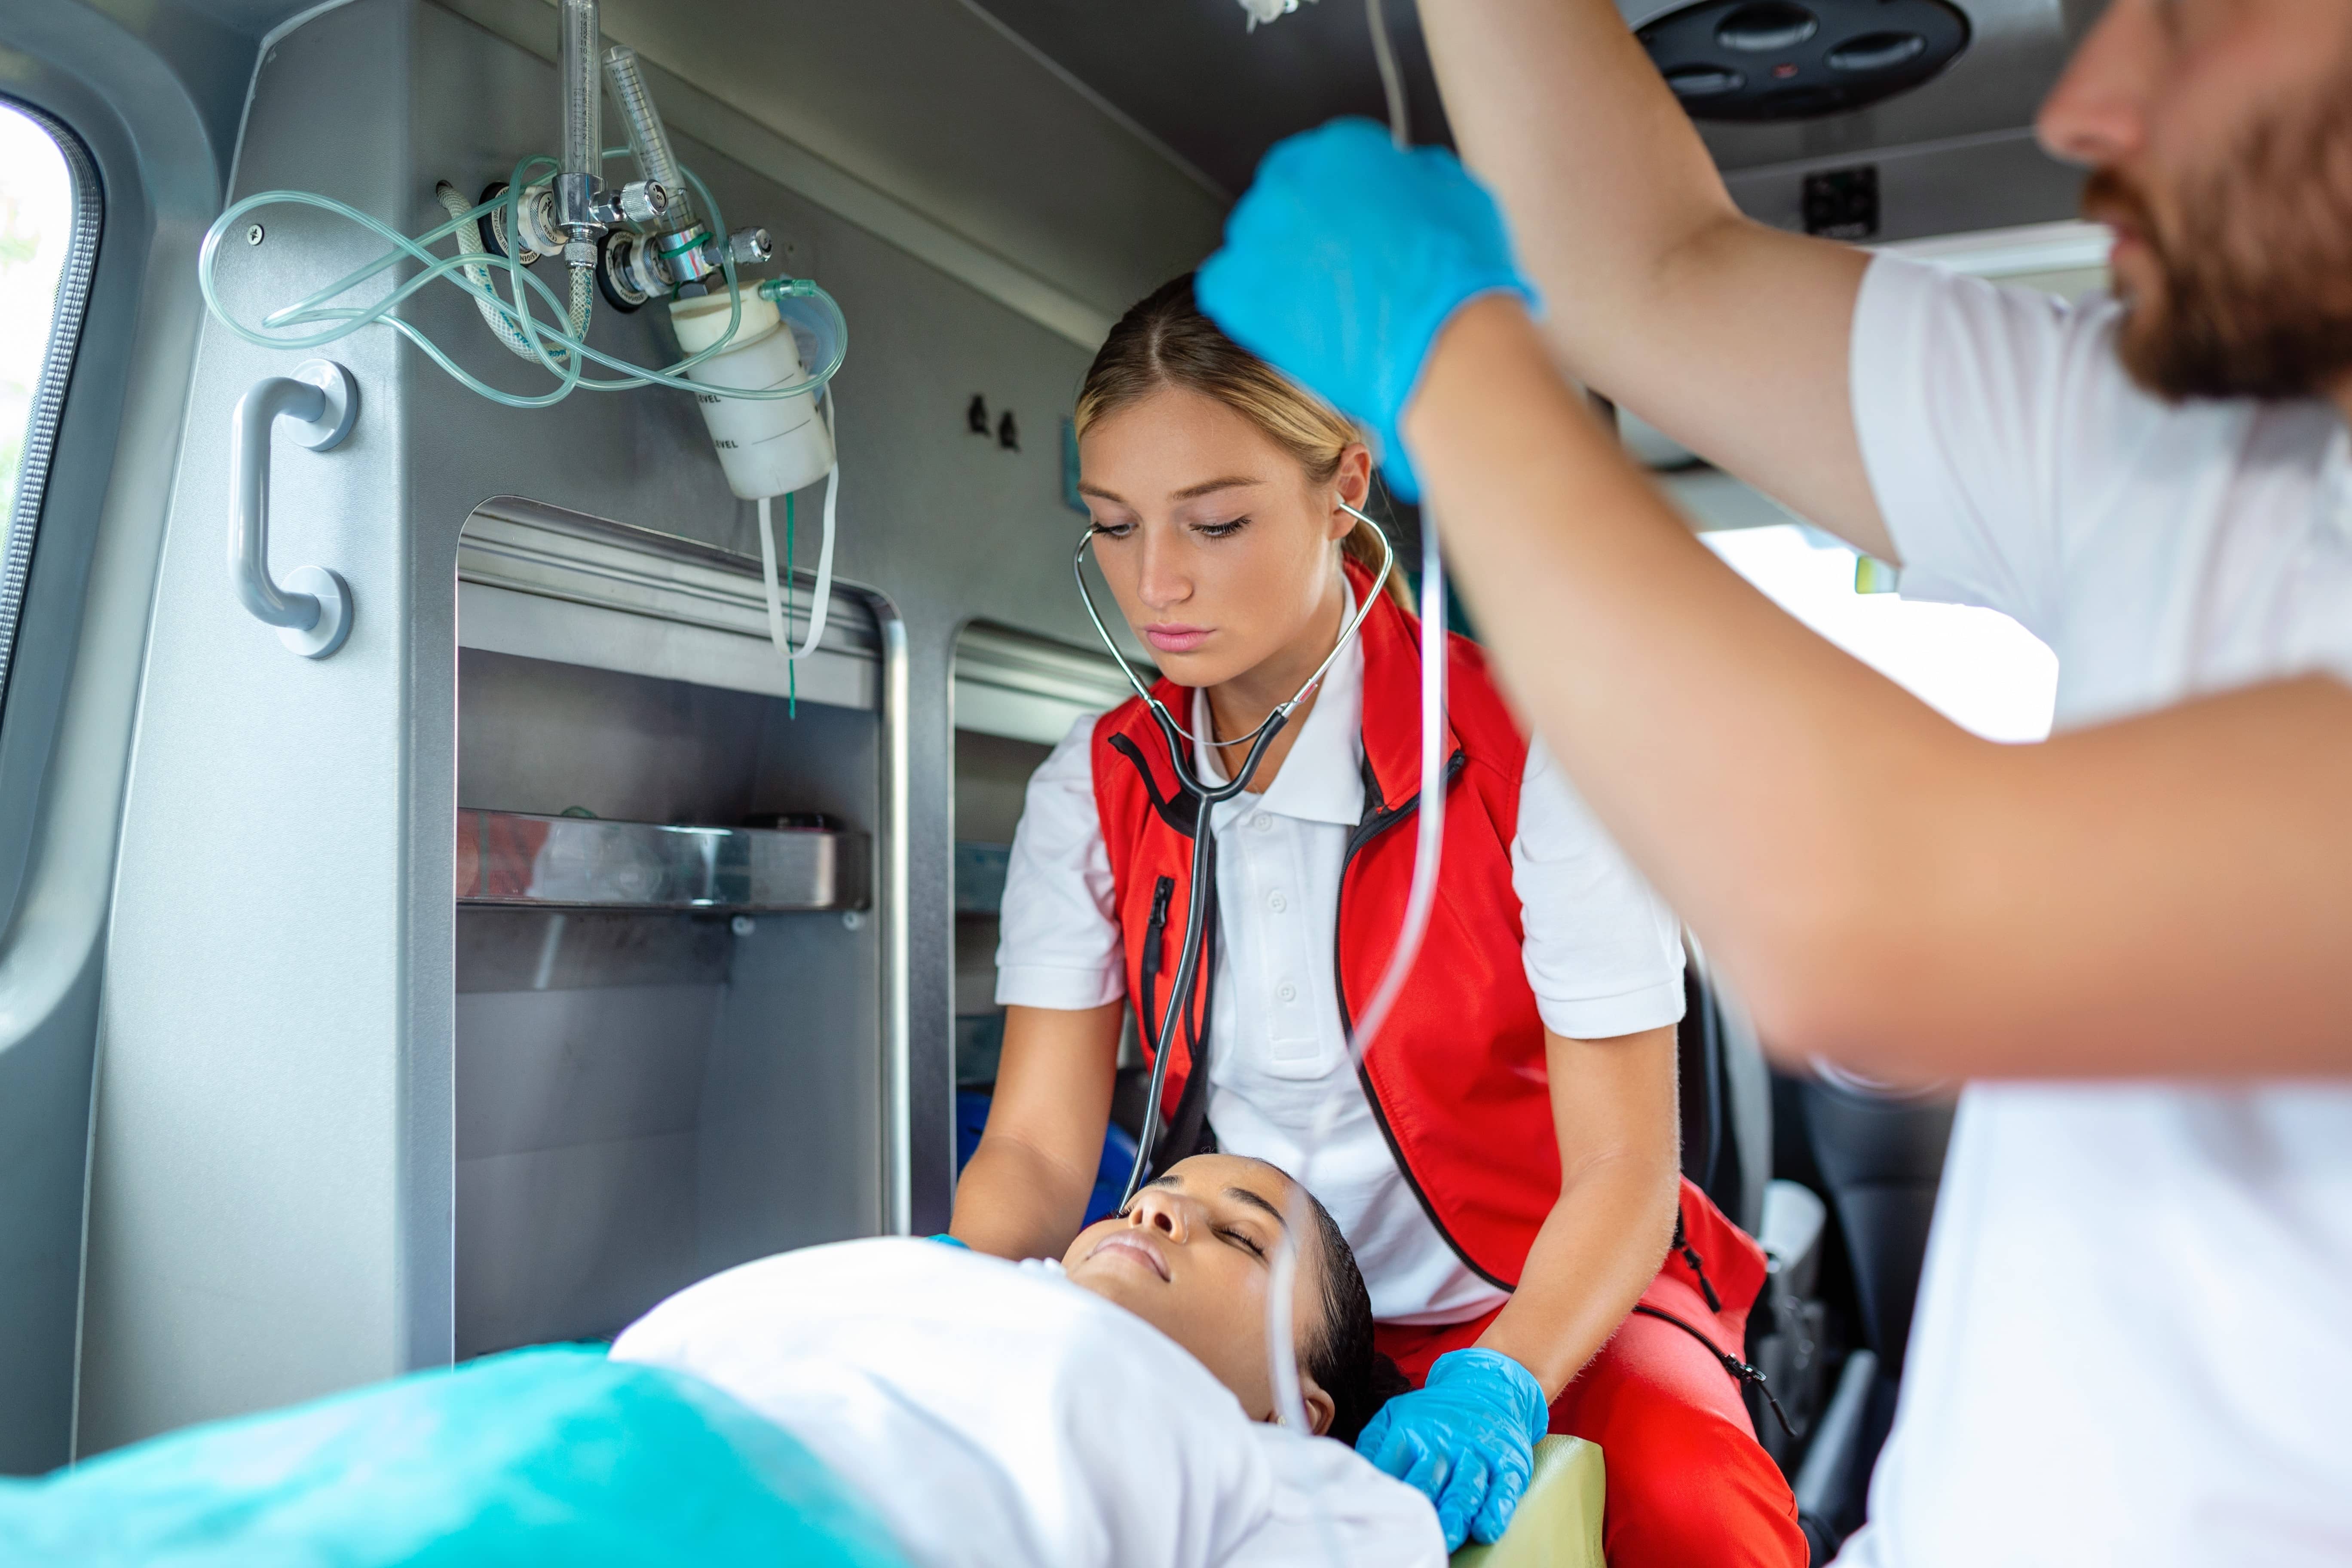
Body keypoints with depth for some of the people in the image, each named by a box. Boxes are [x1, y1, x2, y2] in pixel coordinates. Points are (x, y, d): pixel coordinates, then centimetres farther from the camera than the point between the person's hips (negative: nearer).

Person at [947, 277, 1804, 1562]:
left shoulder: (1527, 753, -14)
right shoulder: (1094, 790, -2)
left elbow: (1621, 1167, -15)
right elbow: (1036, 1146, -6)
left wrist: (1498, 1385, -32)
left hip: (1547, 1306, -2)